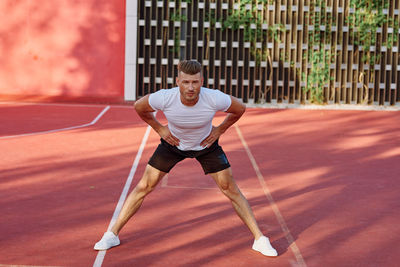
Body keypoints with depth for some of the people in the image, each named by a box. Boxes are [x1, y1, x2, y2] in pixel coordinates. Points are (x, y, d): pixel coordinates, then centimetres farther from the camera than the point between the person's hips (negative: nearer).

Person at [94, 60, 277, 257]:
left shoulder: (215, 99, -33)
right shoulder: (164, 98, -33)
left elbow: (240, 109, -9)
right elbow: (139, 107, -9)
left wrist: (219, 130, -9)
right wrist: (159, 129, -8)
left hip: (206, 145, 0)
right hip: (173, 143, 0)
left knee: (231, 190, -4)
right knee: (144, 187, -3)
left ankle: (259, 239, 8)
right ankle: (112, 235, 9)